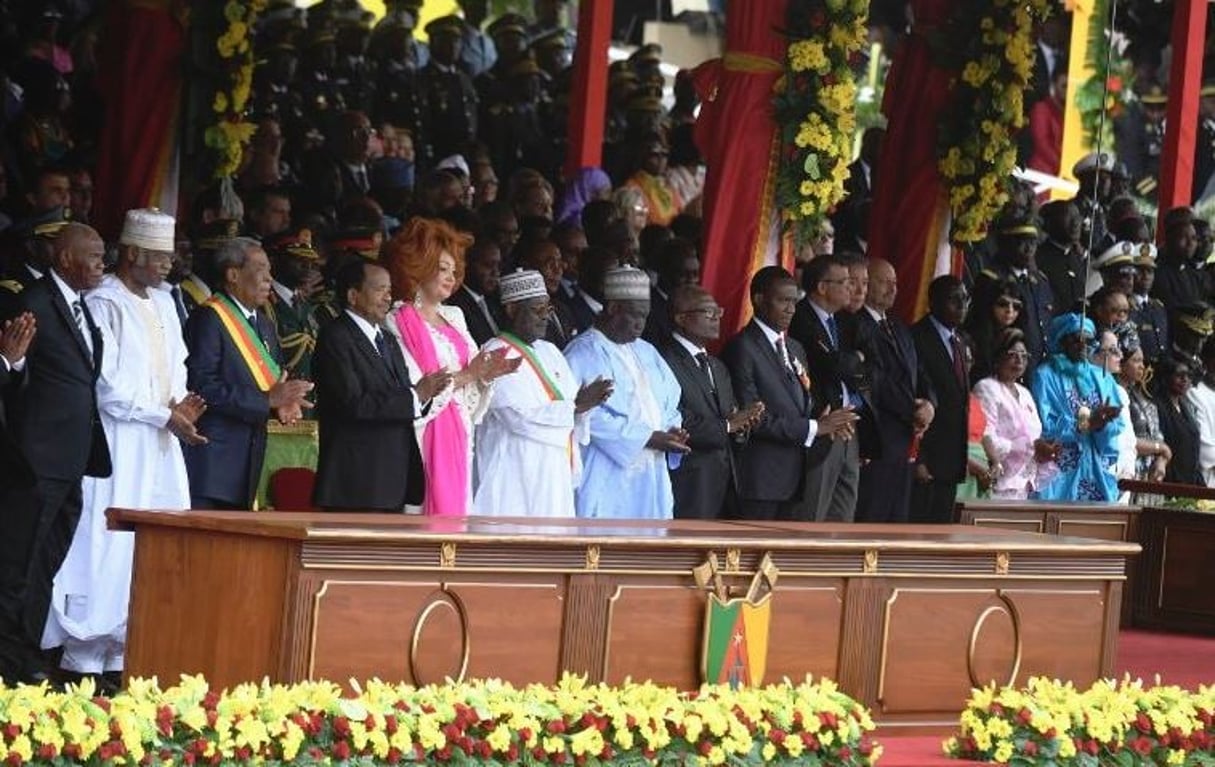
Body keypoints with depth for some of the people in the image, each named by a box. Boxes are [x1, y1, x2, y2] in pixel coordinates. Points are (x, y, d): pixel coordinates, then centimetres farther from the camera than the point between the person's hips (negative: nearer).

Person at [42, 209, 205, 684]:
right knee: (108, 549, -8)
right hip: (118, 445, -8)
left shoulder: (163, 304, 14)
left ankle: (128, 652, 7)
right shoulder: (104, 304, -10)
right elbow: (106, 386, -14)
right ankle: (85, 656, -3)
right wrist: (165, 415, -16)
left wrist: (179, 402, 2)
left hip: (160, 447, 8)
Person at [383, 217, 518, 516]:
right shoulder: (397, 322, -6)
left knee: (453, 509, 4)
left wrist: (486, 373, -6)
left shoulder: (453, 317, 16)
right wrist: (466, 376, -14)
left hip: (458, 437, 7)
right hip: (424, 440, -7)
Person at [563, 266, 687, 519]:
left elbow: (669, 403, 23)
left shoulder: (646, 353, 19)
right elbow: (590, 416, -17)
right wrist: (647, 438, -18)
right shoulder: (583, 354, -7)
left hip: (650, 479, 7)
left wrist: (673, 431, 0)